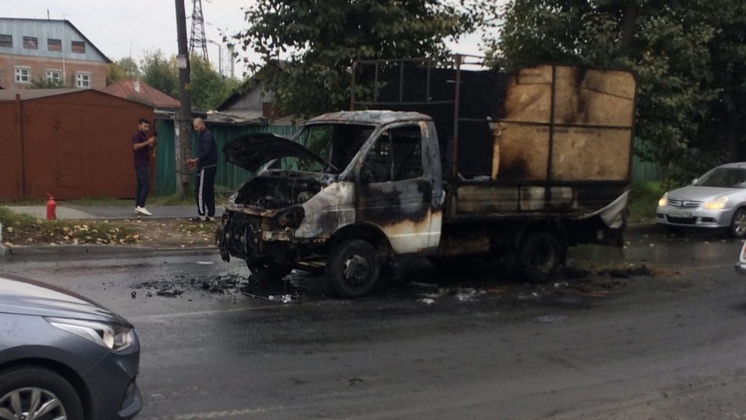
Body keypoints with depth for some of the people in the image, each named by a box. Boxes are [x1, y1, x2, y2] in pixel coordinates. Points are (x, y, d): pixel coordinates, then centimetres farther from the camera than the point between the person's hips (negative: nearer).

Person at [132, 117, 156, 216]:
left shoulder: (143, 136, 20)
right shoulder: (136, 135, -10)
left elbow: (149, 148, 20)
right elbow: (136, 146, -27)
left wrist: (153, 143, 0)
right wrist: (147, 142, -29)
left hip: (144, 164, 10)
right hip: (141, 164, -10)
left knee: (140, 185, 7)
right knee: (146, 185, -14)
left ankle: (137, 207, 8)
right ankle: (141, 206, -15)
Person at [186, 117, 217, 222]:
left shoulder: (206, 135, -14)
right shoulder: (205, 135, 18)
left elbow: (206, 152, -24)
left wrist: (195, 160, -19)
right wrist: (197, 162, 17)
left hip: (206, 167, -10)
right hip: (209, 166, 10)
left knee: (200, 191, -5)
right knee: (209, 191, 10)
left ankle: (202, 215, -1)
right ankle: (210, 215, 11)